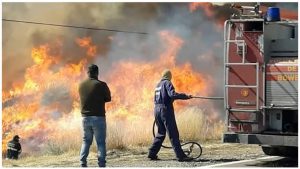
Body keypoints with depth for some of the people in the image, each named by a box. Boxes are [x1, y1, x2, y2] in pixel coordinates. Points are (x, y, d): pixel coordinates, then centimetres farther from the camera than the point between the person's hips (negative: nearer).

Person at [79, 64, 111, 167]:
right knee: (101, 142, 2)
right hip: (98, 117, -4)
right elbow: (108, 99, 0)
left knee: (86, 140, 16)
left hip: (85, 117, 4)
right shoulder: (101, 85, -10)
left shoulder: (81, 85, 3)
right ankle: (101, 164, -3)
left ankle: (83, 162, 5)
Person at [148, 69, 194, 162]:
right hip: (165, 109, -8)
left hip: (157, 110, 8)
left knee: (160, 133, 17)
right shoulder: (167, 83, -6)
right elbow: (172, 94, -23)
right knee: (173, 134, -9)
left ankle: (152, 154, 15)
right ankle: (180, 156, -11)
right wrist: (185, 96, -24)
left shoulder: (158, 85, 18)